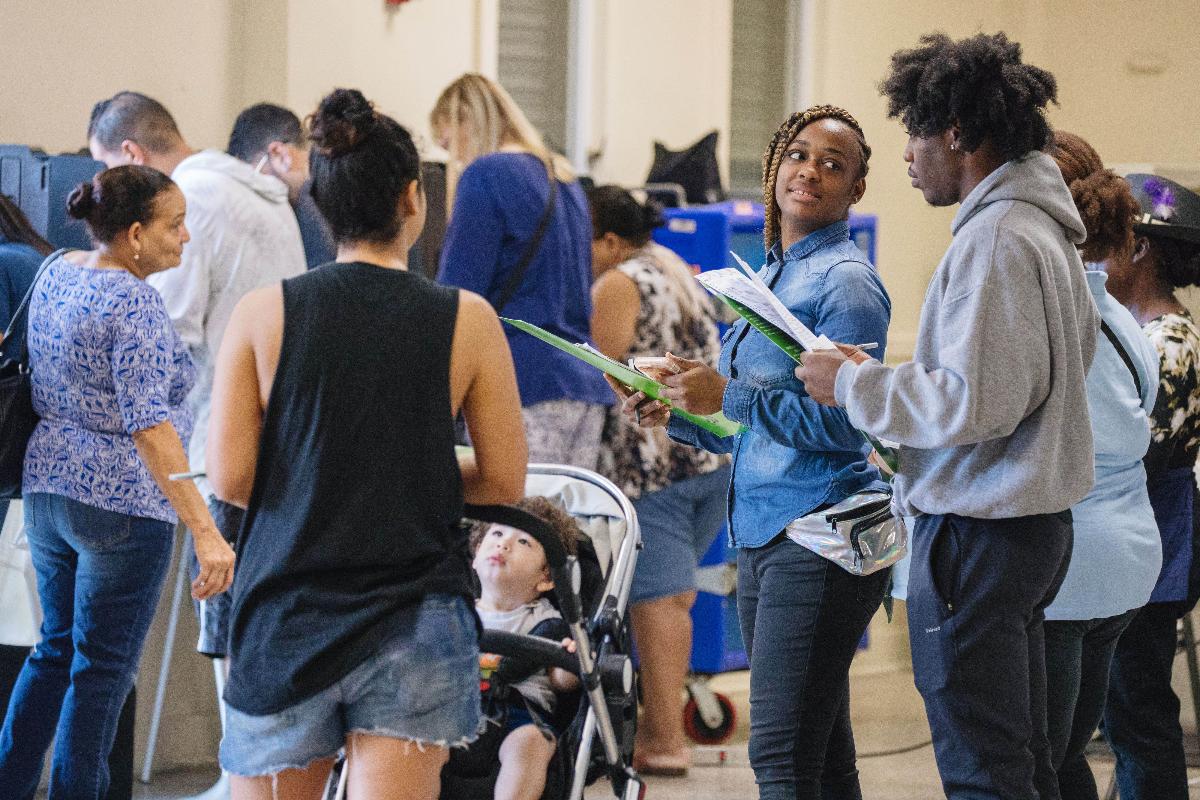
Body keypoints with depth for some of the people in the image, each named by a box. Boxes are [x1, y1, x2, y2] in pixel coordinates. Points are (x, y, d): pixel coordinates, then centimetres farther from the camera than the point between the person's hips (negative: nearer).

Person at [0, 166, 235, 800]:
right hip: (123, 503, -8)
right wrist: (204, 529, -32)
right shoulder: (136, 304, -20)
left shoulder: (56, 272, 4)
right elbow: (149, 425, -28)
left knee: (57, 648, 20)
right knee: (103, 669, 4)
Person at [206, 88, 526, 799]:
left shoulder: (263, 314, -2)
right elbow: (505, 480, 3)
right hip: (416, 619, -1)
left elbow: (230, 477, -4)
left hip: (287, 614, 1)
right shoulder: (468, 320, -3)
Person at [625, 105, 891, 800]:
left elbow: (845, 423, -18)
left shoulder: (845, 281, -8)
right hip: (763, 534, 9)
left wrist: (729, 395, -18)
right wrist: (675, 415, 10)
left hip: (822, 534, -9)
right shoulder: (770, 278, 19)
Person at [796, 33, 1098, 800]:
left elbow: (972, 404, -23)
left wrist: (853, 383, -11)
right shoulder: (1045, 228, 14)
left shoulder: (994, 240, -18)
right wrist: (884, 377, 14)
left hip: (979, 535, -10)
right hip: (1035, 525, 10)